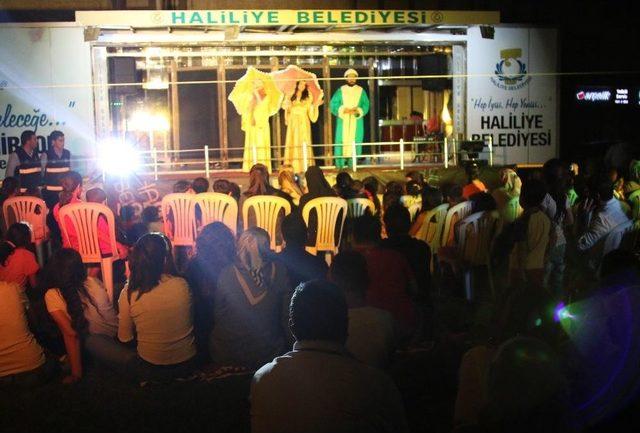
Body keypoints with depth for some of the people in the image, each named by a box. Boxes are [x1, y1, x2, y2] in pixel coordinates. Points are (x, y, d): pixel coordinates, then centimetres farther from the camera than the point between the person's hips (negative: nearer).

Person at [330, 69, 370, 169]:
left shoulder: (361, 91, 8)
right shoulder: (340, 91, 5)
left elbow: (366, 105, 3)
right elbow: (333, 105, 0)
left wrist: (358, 111, -15)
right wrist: (343, 110, -15)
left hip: (356, 122, 1)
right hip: (343, 121, -1)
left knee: (355, 142, -4)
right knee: (342, 141, -8)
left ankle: (353, 164, 2)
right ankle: (339, 164, -5)